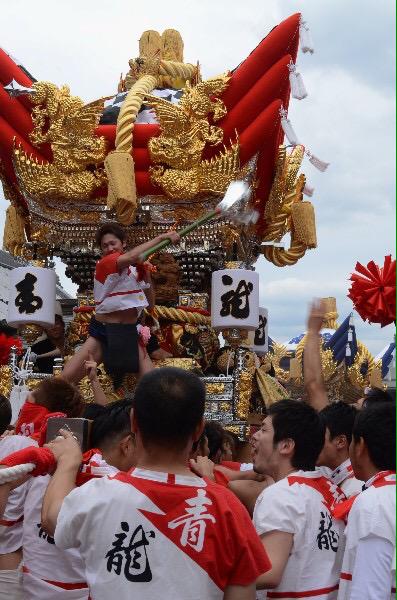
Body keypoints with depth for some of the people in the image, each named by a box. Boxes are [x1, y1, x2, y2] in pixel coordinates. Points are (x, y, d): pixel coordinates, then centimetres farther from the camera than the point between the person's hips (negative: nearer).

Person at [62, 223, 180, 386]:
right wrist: (161, 237, -27)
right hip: (102, 331, -5)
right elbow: (132, 256, -32)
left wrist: (146, 277, -1)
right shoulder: (103, 264, -11)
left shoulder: (136, 269, 9)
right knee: (66, 380, -12)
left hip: (129, 333, 5)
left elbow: (150, 303, 13)